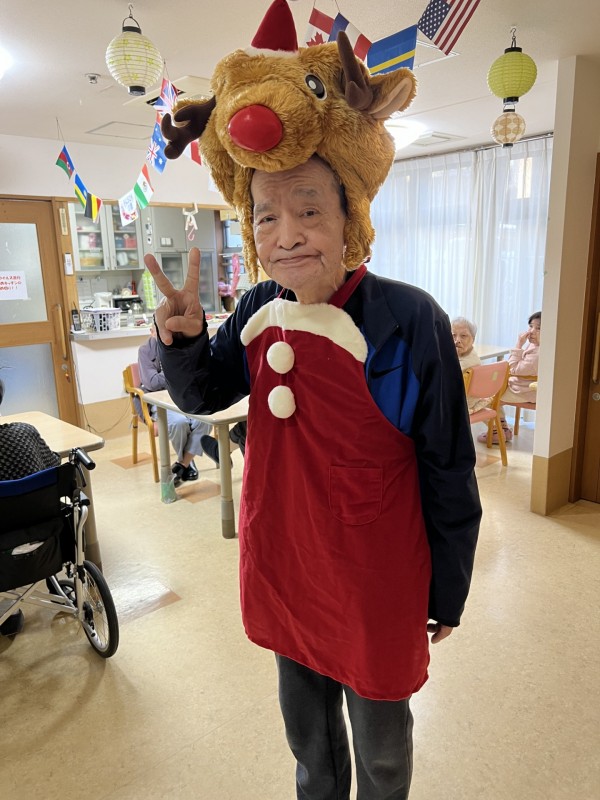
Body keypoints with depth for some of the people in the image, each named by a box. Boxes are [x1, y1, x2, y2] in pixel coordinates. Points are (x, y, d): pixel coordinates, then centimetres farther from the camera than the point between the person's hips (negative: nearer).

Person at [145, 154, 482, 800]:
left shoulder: (408, 320, -21)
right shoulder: (259, 312, -5)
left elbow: (449, 473, -14)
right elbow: (201, 395, 7)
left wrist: (447, 594, -5)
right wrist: (183, 340, -15)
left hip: (373, 583, -4)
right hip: (283, 565, 5)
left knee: (380, 747, 21)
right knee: (305, 724, 29)